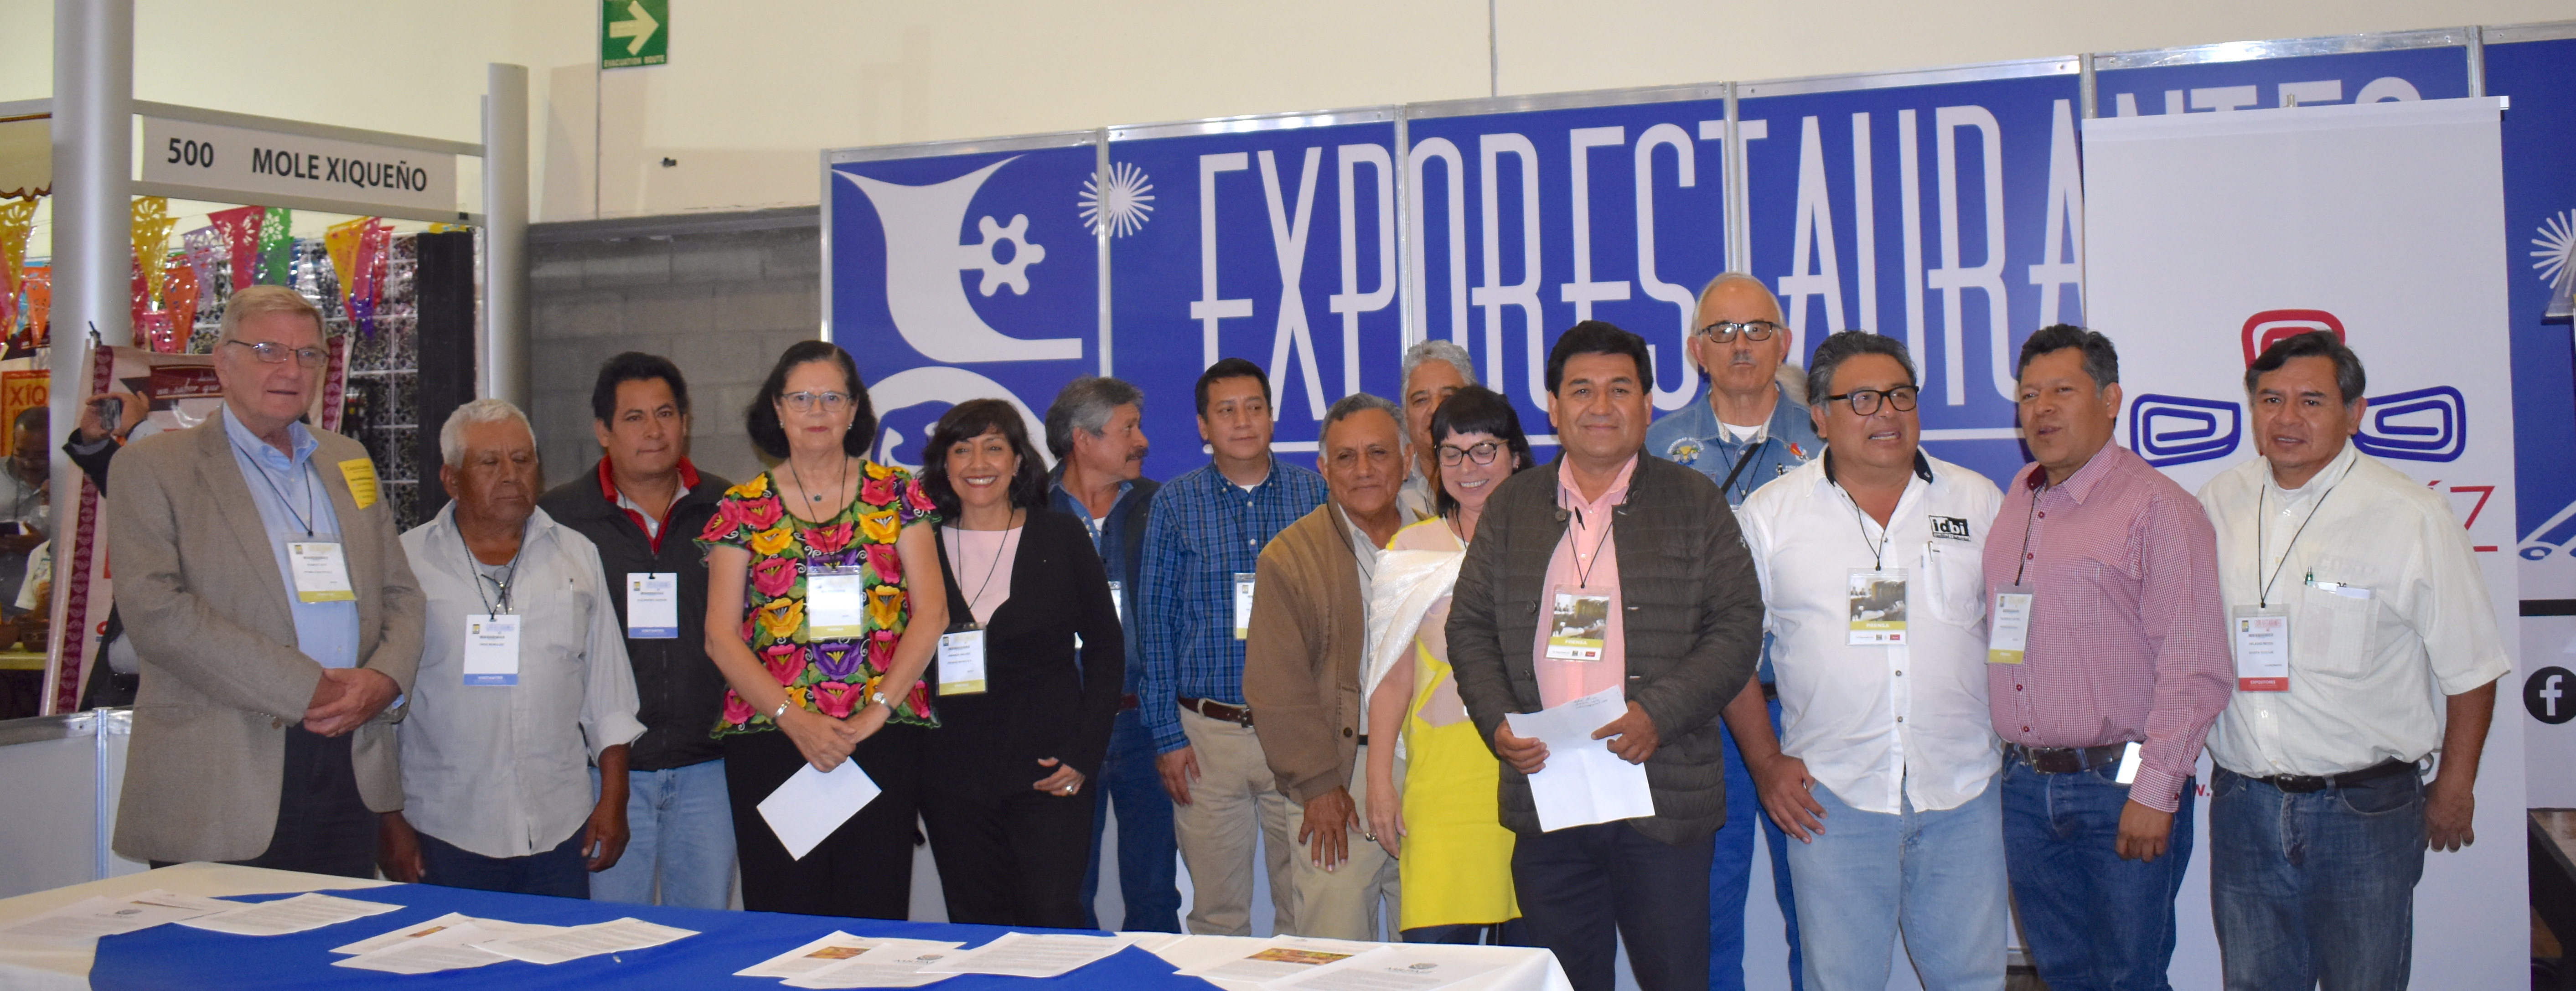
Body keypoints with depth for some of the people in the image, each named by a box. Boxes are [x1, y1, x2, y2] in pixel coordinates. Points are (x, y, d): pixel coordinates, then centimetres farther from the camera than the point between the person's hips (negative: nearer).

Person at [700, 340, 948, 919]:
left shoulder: (896, 495, 8)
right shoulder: (744, 508, 7)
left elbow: (931, 613, 1)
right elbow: (720, 638, 2)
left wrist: (876, 710, -9)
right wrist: (795, 719, -11)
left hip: (882, 737, 0)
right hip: (771, 740, 0)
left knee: (876, 917, -1)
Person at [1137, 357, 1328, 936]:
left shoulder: (1315, 495, 5)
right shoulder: (1175, 504, 4)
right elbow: (1155, 623, 4)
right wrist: (1166, 735, -2)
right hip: (1207, 732, 0)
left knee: (1307, 907, 5)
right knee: (1217, 911, 6)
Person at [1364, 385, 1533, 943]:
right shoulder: (1409, 552, 11)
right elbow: (1393, 676, 9)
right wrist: (1379, 779, 1)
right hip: (1444, 767, 0)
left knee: (1529, 942, 1)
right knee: (1433, 946, -8)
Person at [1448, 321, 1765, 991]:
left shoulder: (1695, 502, 6)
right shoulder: (1510, 507, 13)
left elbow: (1738, 628, -1)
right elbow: (1470, 628, 12)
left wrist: (1658, 714, -14)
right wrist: (1498, 723, -6)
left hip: (1665, 795, -2)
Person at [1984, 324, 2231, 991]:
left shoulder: (2159, 508, -9)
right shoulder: (2014, 504, 12)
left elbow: (2194, 669, -14)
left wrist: (2154, 791, -17)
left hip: (2119, 787, -6)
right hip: (2023, 788, 6)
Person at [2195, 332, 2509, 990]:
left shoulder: (2411, 517, -8)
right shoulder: (2218, 505, 4)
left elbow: (2470, 669, -2)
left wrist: (2454, 790, 1)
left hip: (2365, 810, -3)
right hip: (2242, 804, 4)